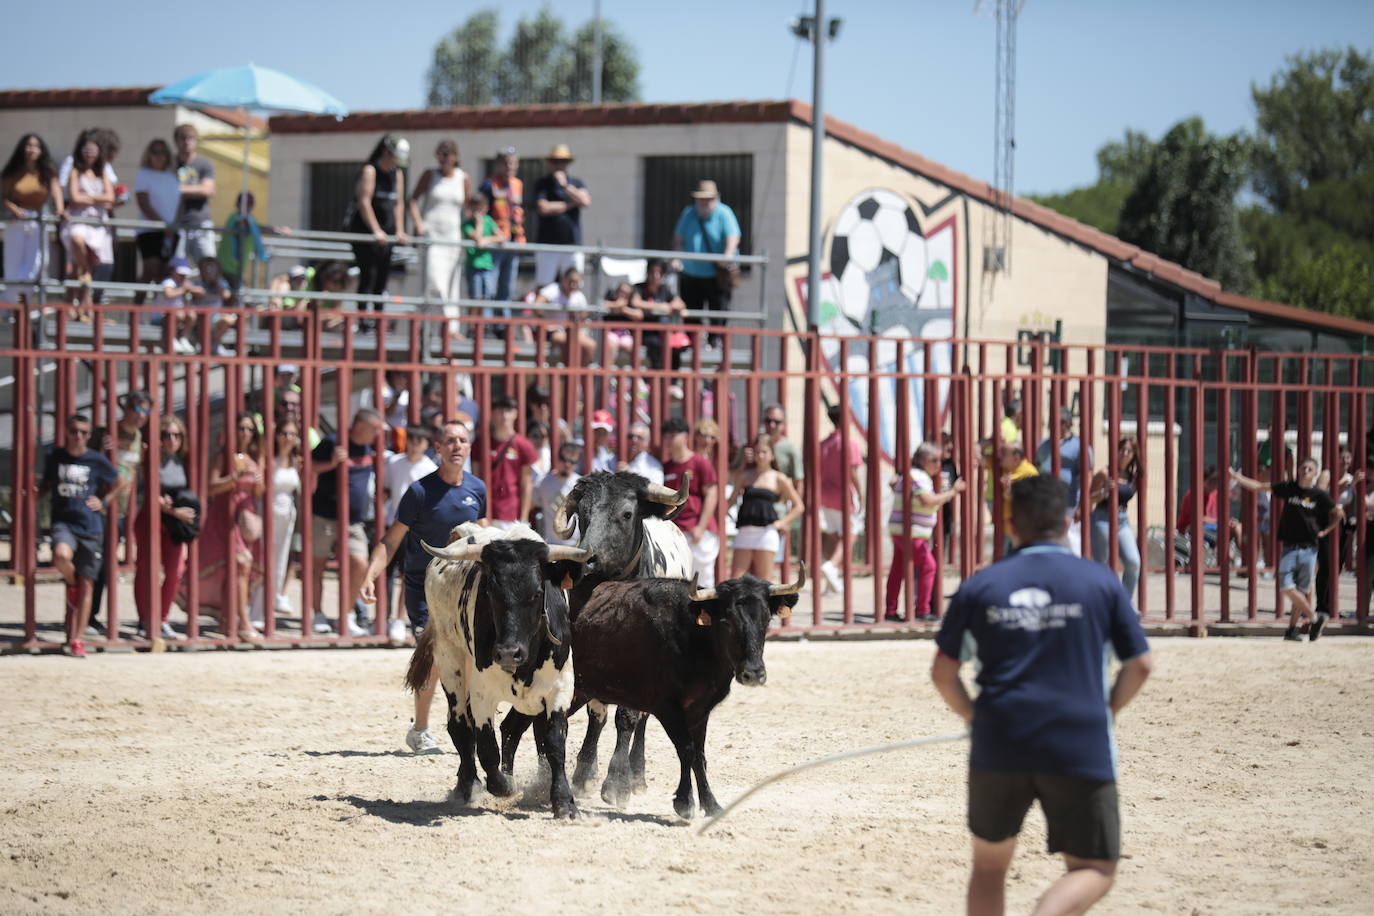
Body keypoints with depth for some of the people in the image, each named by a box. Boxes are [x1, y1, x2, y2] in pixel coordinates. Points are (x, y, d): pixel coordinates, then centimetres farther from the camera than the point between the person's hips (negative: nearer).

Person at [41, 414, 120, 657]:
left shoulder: (97, 460, 2)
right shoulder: (55, 457, 6)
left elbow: (117, 485, 17)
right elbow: (47, 486, 21)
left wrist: (103, 502, 3)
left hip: (90, 526, 0)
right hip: (63, 521, 0)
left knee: (86, 584, 1)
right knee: (62, 556, -34)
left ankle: (77, 639, 9)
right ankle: (71, 584, 2)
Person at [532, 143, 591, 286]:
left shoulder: (577, 183, 13)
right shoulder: (542, 184, 5)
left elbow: (585, 202, -5)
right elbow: (543, 209, -9)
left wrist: (565, 186, -7)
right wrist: (571, 204, -2)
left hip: (573, 243, 2)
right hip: (547, 244, -2)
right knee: (542, 287, -5)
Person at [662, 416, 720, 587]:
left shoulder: (700, 463, 0)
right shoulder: (665, 466, 14)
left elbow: (710, 496, -3)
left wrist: (701, 527, -10)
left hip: (699, 532, -4)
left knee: (702, 579, -4)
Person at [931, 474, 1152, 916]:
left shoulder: (979, 586, 5)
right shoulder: (1100, 581, 2)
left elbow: (943, 672, 5)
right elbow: (1139, 665, 3)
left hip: (998, 747, 2)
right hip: (1082, 748, -2)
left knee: (989, 864, 19)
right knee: (1094, 871, 8)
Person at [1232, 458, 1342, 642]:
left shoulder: (1319, 495, 0)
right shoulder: (1288, 488, 4)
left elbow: (1337, 514, 14)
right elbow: (1260, 487, 7)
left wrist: (1325, 531, 7)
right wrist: (1236, 477, 3)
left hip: (1308, 549, -1)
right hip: (1288, 548, 1)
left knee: (1303, 591, 2)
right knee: (1287, 587, -11)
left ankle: (1292, 629, 14)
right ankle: (1315, 618, 3)